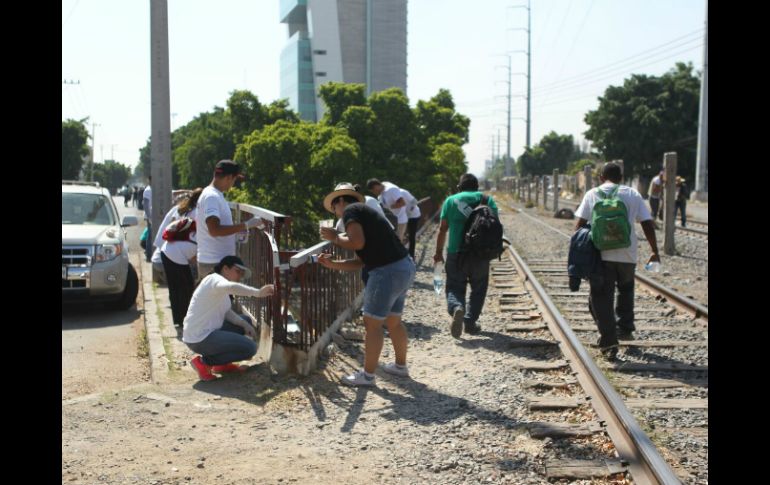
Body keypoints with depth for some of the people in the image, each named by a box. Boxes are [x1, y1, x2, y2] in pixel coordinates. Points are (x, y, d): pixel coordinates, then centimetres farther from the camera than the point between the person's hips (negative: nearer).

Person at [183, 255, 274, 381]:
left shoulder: (220, 285, 16)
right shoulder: (214, 279, -15)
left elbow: (227, 312, 11)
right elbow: (232, 287, -39)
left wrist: (245, 324, -3)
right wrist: (258, 292, -39)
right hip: (199, 339, -10)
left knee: (246, 321, 21)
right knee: (250, 348, -13)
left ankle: (222, 364, 15)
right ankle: (204, 362, -6)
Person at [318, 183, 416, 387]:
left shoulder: (351, 210, -3)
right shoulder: (365, 213, 24)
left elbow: (357, 242, -19)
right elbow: (361, 262, 21)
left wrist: (335, 237, -2)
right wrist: (333, 264, 21)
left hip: (389, 271, -9)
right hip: (404, 267, 10)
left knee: (372, 323, 0)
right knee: (393, 322, 23)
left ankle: (367, 375, 8)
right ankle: (400, 365, 36)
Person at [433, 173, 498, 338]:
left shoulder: (451, 201, 8)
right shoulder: (487, 199, 10)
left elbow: (442, 229, 4)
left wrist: (438, 252, 10)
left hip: (456, 252, 0)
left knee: (455, 288, 7)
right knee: (478, 289, 17)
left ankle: (457, 308, -23)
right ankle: (470, 322, 12)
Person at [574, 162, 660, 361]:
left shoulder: (592, 195, 4)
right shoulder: (632, 194, 7)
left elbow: (580, 224, -3)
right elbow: (647, 224, 4)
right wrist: (655, 251, 10)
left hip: (600, 255, -2)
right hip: (627, 254, 2)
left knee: (601, 298, 3)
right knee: (626, 290, 28)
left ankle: (609, 344, -4)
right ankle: (625, 329, 32)